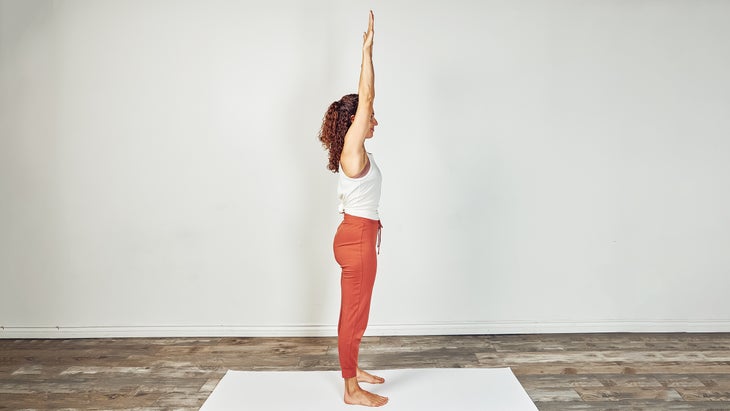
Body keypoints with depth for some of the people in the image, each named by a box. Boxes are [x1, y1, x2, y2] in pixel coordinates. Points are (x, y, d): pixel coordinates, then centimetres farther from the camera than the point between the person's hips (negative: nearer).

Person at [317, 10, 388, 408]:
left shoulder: (355, 149, 10)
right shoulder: (352, 148, -14)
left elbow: (364, 97, 14)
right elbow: (366, 96, -17)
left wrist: (368, 50, 17)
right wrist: (367, 50, -14)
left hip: (358, 235, 10)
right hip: (357, 237, -10)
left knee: (353, 311, 19)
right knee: (355, 313, 0)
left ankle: (353, 369, 35)